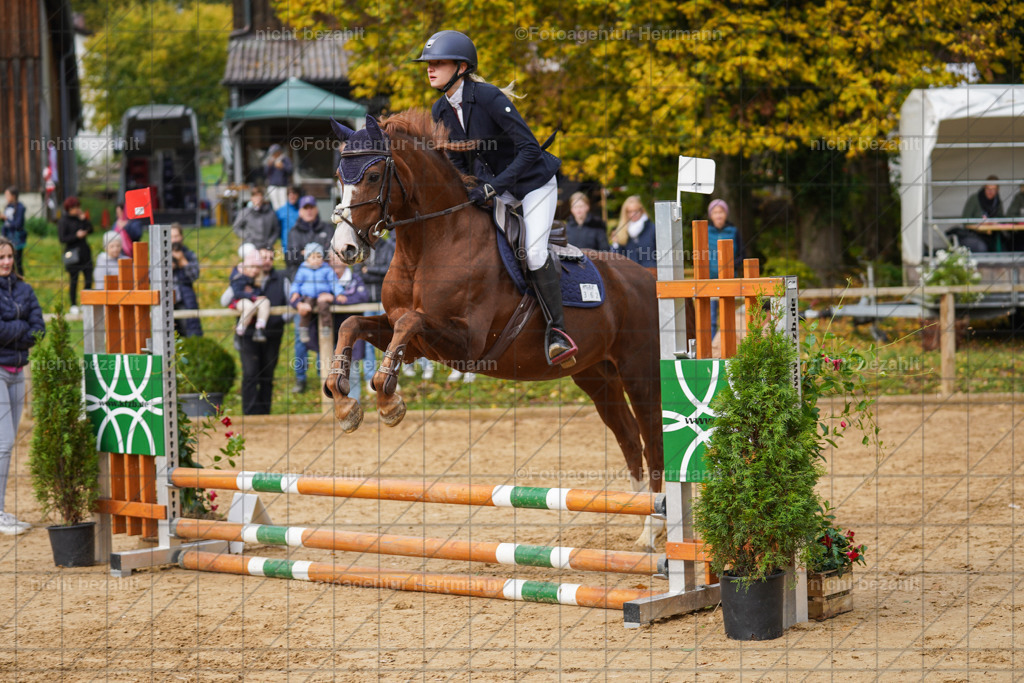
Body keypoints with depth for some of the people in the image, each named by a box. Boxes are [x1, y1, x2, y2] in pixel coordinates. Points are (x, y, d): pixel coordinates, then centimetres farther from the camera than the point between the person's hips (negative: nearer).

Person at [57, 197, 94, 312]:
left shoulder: (80, 218, 11)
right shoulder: (63, 221, -5)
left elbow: (90, 229, 7)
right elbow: (62, 239, -10)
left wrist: (84, 219, -5)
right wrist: (76, 236, -17)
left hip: (85, 252, 5)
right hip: (73, 253, -5)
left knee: (89, 279, 1)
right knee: (74, 280, 1)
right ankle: (73, 305, 10)